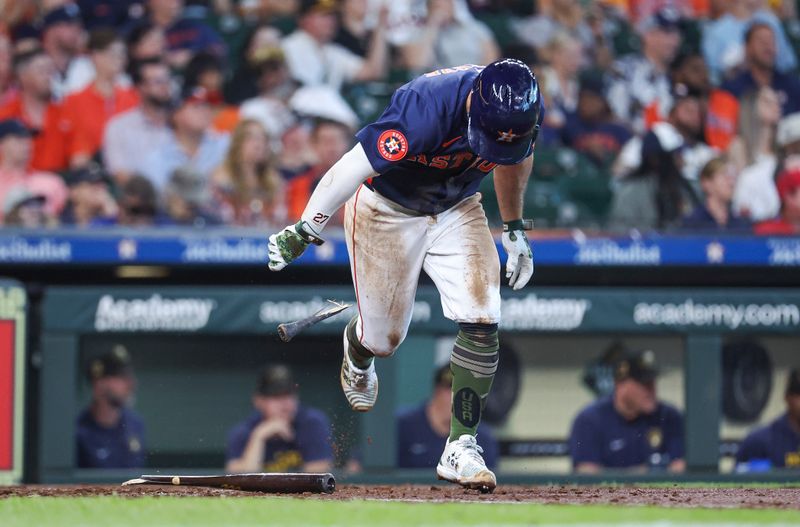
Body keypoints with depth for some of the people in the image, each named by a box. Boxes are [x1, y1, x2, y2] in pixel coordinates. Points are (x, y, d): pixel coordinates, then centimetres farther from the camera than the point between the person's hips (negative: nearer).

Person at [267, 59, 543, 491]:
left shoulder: (525, 112, -20)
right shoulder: (426, 109, -39)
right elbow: (354, 167, -33)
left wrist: (514, 229, 13)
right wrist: (303, 232, -28)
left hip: (456, 211, 4)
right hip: (386, 209, -4)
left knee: (482, 322, -14)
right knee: (384, 338, 7)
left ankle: (461, 447, -6)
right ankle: (357, 351, 45)